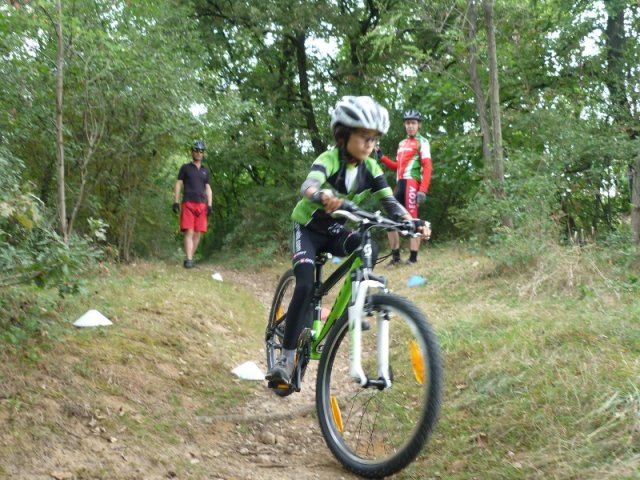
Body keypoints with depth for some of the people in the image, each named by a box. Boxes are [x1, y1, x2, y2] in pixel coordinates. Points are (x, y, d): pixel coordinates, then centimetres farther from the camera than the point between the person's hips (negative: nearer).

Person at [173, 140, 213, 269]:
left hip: (201, 205, 4)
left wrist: (210, 205, 6)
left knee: (197, 233, 0)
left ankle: (190, 258, 9)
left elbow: (208, 188, 17)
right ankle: (188, 260, -18)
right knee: (189, 232, -12)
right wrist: (176, 201, -4)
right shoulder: (185, 168, 9)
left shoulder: (205, 170, 18)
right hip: (188, 204, -3)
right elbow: (178, 184, 6)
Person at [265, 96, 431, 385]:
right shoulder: (329, 159, -25)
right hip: (308, 228, -4)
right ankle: (287, 357, -19)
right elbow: (308, 185, -45)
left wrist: (413, 222, -38)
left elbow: (390, 202, -17)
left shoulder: (370, 168, -10)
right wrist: (322, 196, -70)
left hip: (335, 231, 4)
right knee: (305, 286, -23)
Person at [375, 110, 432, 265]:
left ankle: (413, 258, -10)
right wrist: (382, 157, 12)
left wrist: (423, 190, -19)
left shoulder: (422, 142, 1)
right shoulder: (402, 143, 23)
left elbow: (427, 167, -9)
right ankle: (395, 256, 11)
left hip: (412, 183, -8)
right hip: (400, 184, 8)